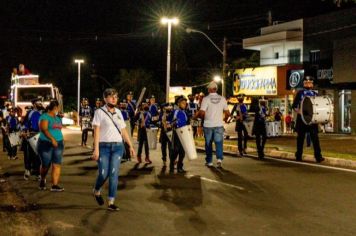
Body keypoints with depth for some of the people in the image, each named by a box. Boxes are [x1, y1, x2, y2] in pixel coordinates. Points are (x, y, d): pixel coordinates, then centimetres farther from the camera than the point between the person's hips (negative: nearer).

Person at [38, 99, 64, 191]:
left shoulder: (57, 118, 18)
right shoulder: (45, 117, -7)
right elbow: (44, 129, -20)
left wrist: (61, 142, 22)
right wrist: (52, 139, -30)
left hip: (58, 144, 6)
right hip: (46, 143, -6)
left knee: (57, 165, -5)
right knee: (45, 165, 5)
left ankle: (55, 185, -8)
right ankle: (42, 180, 31)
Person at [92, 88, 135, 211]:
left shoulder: (118, 112, 13)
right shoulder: (100, 112, -2)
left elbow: (124, 131, 17)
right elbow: (96, 131, -8)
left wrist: (130, 146, 12)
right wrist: (96, 149, -15)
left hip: (118, 146, 4)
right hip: (104, 146, -4)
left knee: (114, 174, -3)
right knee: (103, 174, -5)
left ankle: (111, 202, 1)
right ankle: (97, 191, 27)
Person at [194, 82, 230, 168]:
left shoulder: (206, 99, -10)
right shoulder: (222, 99, 2)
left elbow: (202, 112, -17)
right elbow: (227, 113, 5)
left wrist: (196, 116, 3)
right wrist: (225, 118, 25)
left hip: (208, 125, -2)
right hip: (219, 124, 2)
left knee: (208, 143, 11)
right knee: (219, 142, 4)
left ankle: (209, 161, 18)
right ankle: (219, 158, -17)